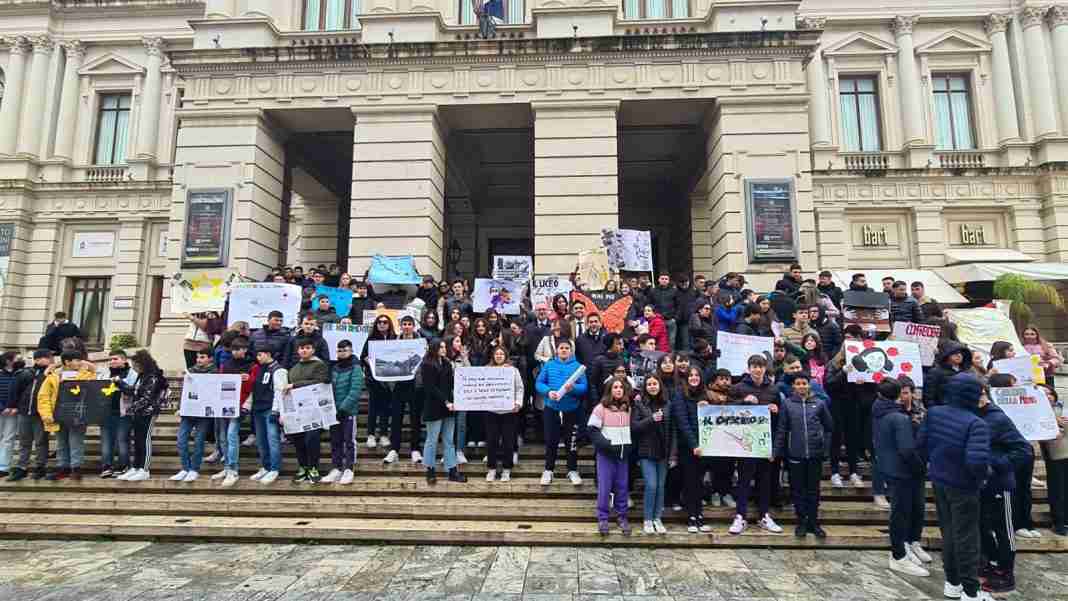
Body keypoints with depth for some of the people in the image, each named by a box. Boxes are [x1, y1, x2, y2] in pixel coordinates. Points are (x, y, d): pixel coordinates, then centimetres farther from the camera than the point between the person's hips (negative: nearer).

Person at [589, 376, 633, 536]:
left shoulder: (628, 408, 8)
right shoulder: (601, 408, -5)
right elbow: (592, 430, -9)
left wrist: (630, 447, -3)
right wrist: (607, 444, -15)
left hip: (624, 453, 3)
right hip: (606, 453, -3)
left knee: (622, 486, 9)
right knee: (604, 487, 0)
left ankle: (622, 517, 23)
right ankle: (603, 519, 12)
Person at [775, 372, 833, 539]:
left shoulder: (820, 403, 1)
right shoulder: (787, 403, -2)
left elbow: (829, 427, 10)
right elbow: (781, 429, 0)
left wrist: (826, 448, 5)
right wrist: (777, 451, -3)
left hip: (815, 453, 1)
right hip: (795, 454, -1)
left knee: (813, 489, 10)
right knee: (798, 489, 8)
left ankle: (813, 522, 24)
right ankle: (801, 522, 21)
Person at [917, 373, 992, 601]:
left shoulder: (933, 413, -5)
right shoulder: (976, 424, -23)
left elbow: (921, 444, 0)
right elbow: (977, 460, -32)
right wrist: (984, 473, -10)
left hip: (939, 482, 6)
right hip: (962, 486, -6)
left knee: (948, 531, 19)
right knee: (966, 537, 8)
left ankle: (952, 583, 32)